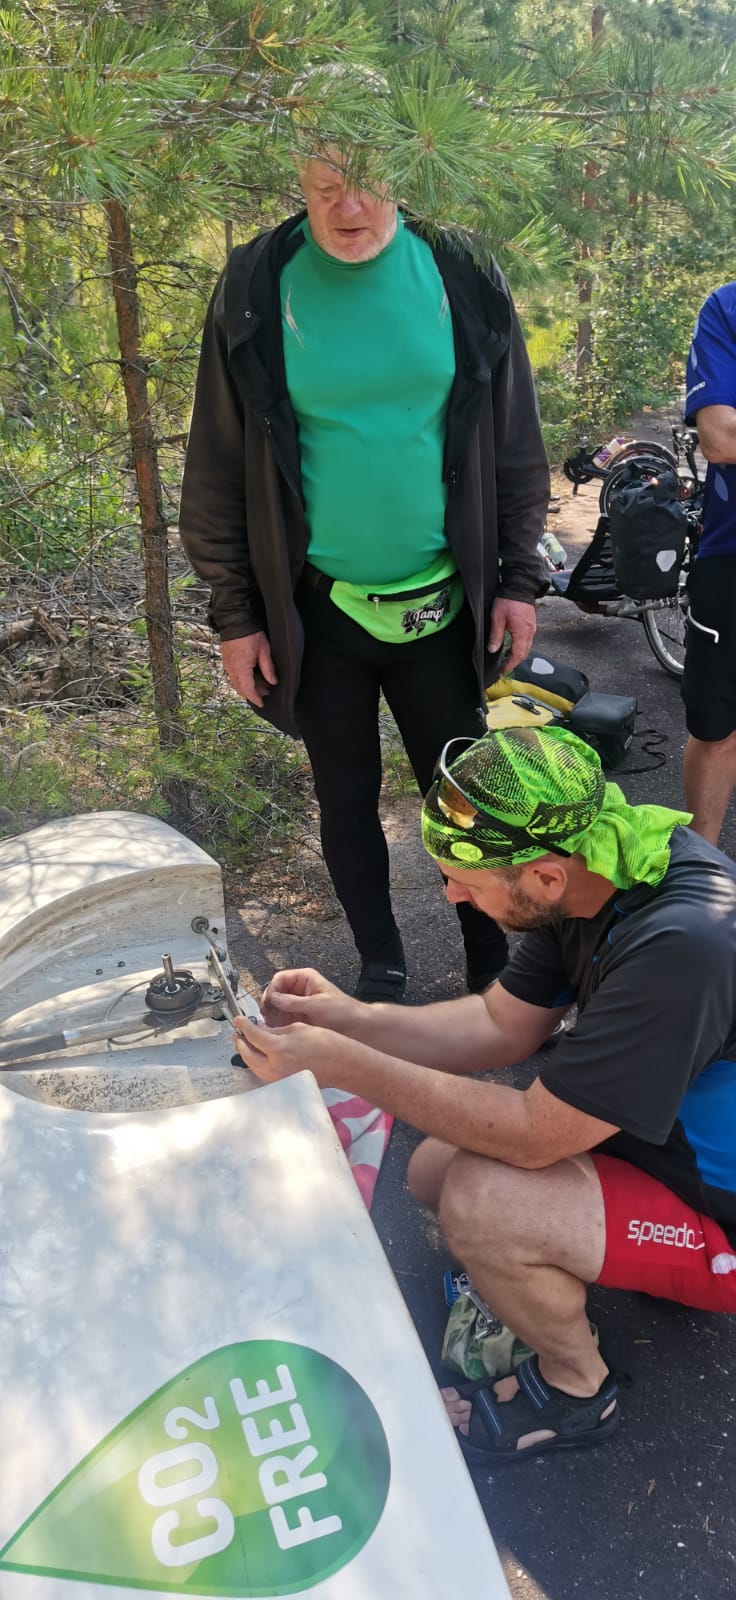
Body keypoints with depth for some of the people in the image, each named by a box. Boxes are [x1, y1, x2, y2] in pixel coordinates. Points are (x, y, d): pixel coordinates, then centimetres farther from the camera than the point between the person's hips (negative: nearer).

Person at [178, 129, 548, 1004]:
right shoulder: (256, 289, -6)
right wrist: (235, 614, -3)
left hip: (441, 599, 1)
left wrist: (518, 579, 2)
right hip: (318, 608, 0)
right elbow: (219, 467, -2)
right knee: (348, 798, 12)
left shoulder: (459, 276, -2)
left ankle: (492, 967, 30)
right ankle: (380, 968, 32)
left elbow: (514, 445, 4)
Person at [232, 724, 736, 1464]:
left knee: (480, 1206, -25)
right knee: (435, 1170, 0)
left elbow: (532, 1135, -31)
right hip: (667, 1128, 8)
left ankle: (575, 1389, 3)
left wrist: (338, 1063, -27)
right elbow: (502, 1024, 0)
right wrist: (347, 1017, -11)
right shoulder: (602, 864, -11)